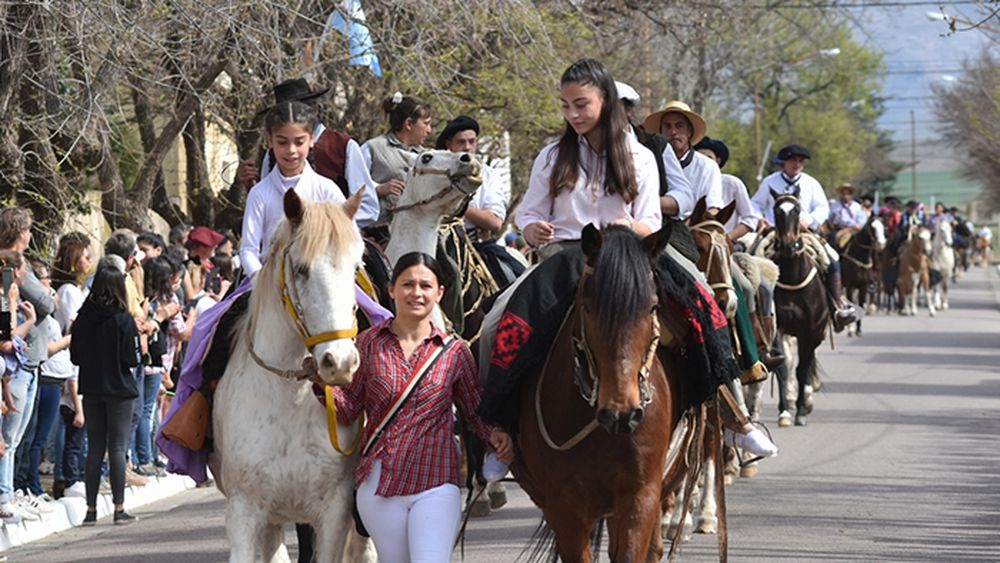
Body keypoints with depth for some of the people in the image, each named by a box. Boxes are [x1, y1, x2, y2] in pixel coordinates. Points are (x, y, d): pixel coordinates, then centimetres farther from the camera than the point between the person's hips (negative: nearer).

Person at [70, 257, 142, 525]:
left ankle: (91, 508, 11)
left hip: (91, 390, 3)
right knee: (117, 448, 1)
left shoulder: (83, 317, -4)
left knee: (94, 449, 10)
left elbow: (75, 356, 2)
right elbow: (132, 359, -12)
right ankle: (119, 508, 2)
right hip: (119, 389, -3)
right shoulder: (123, 320, -14)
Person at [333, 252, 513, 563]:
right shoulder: (370, 344, 3)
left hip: (435, 484, -1)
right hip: (379, 484, 1)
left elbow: (476, 411, 11)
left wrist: (494, 435, -9)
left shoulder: (454, 352, 3)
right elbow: (348, 411, 4)